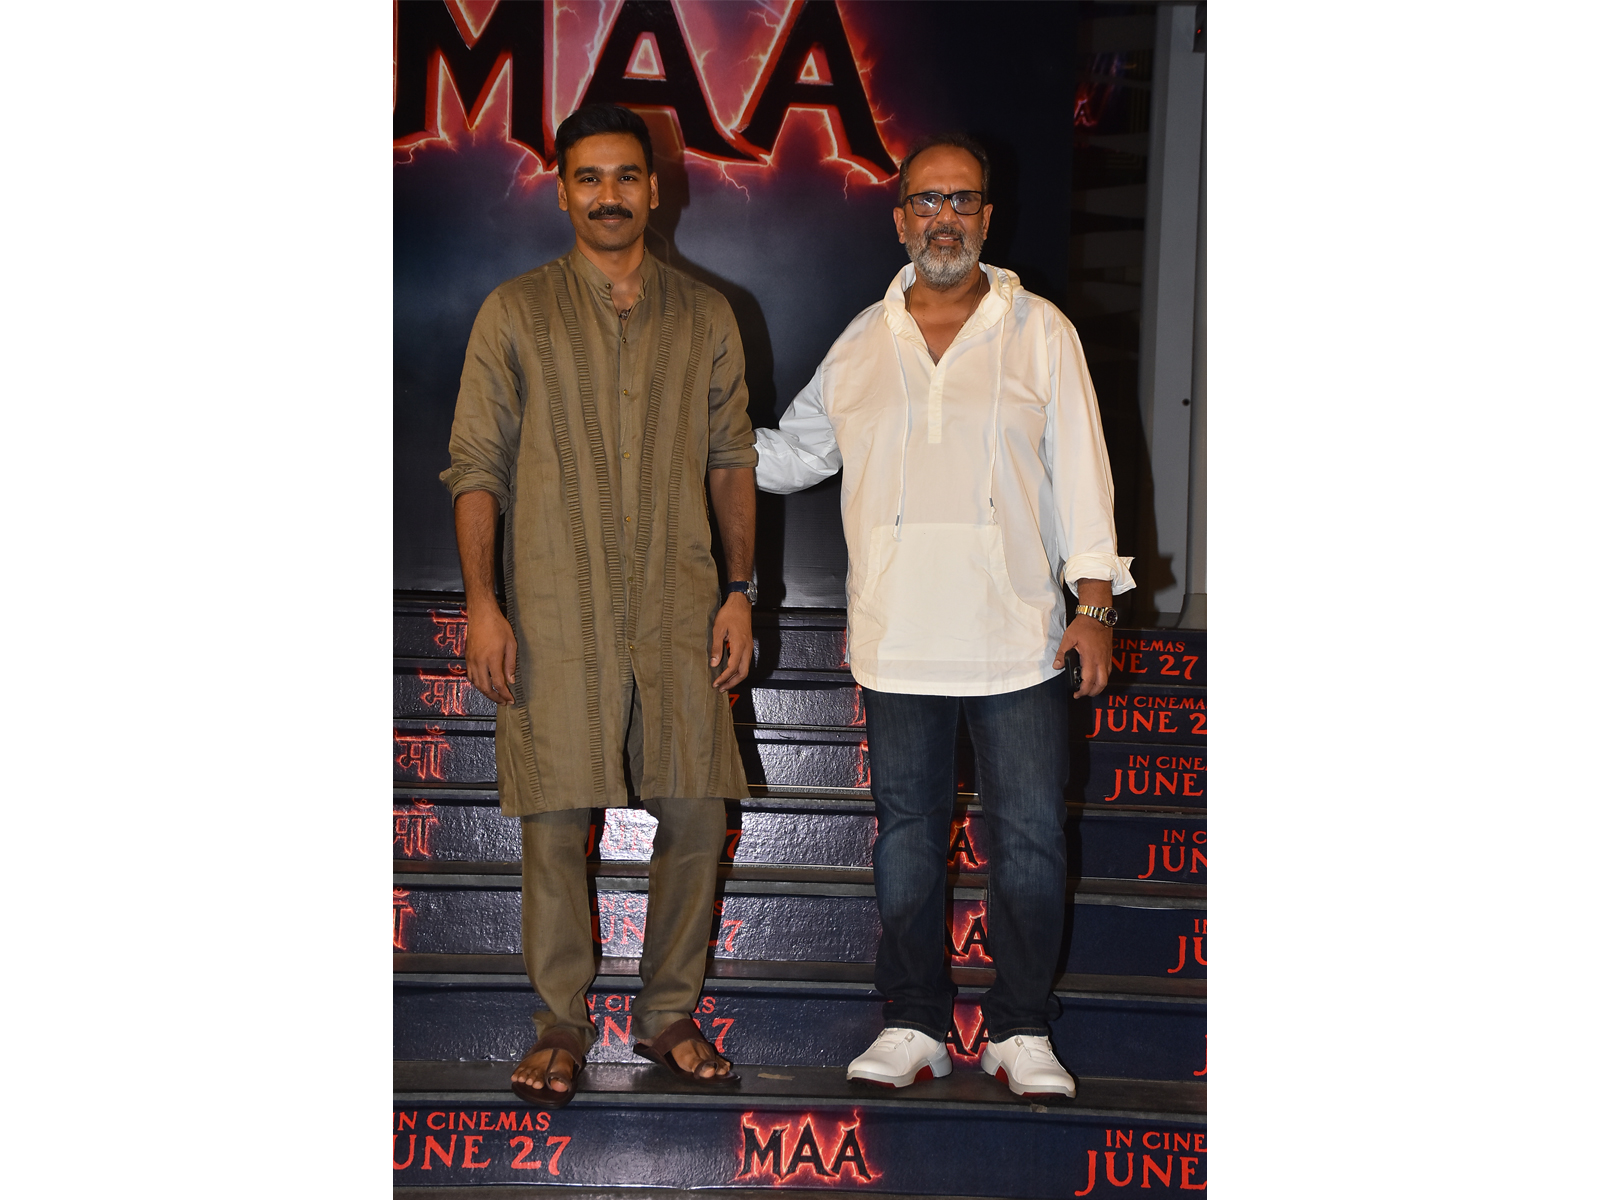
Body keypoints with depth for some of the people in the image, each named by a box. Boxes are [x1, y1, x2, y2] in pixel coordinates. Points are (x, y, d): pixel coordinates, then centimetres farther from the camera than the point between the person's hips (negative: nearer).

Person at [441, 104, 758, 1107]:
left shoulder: (706, 317, 10)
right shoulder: (515, 314, 4)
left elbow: (732, 460, 12)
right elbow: (477, 467, 1)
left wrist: (740, 588, 4)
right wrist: (482, 602, -7)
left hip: (679, 611, 2)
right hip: (555, 617, -2)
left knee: (698, 815, 2)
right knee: (555, 821, -1)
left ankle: (670, 1015, 19)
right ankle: (563, 1026, 15)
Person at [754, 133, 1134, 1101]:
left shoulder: (1041, 333, 5)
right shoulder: (863, 344, 11)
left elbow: (1080, 473, 3)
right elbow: (793, 453, 20)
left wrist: (1095, 600, -3)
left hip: (1020, 644, -2)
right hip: (899, 643, 2)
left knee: (1031, 838, -1)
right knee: (906, 837, 8)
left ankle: (1021, 1031, 13)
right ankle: (914, 1025, 20)